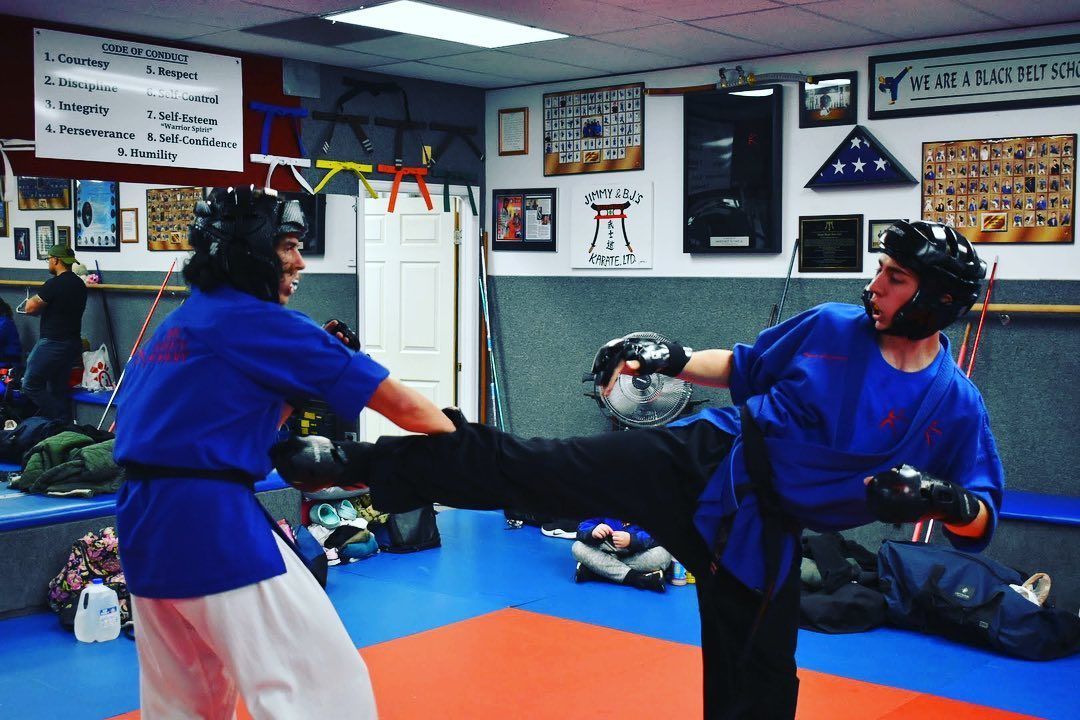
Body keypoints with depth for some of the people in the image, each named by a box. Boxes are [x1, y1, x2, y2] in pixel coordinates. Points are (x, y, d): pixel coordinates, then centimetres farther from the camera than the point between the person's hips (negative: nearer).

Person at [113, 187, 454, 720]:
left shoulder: (177, 325, 18)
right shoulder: (258, 321, -7)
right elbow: (405, 407, -6)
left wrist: (299, 383, 15)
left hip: (144, 523, 10)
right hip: (212, 524, -10)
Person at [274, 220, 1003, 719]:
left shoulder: (954, 404, -7)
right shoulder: (829, 328, -4)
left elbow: (982, 519, -4)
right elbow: (740, 369, 11)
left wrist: (943, 500, -26)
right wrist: (669, 358, -3)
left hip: (764, 535, 0)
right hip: (701, 464, 1)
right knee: (531, 467, -10)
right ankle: (354, 464, -5)